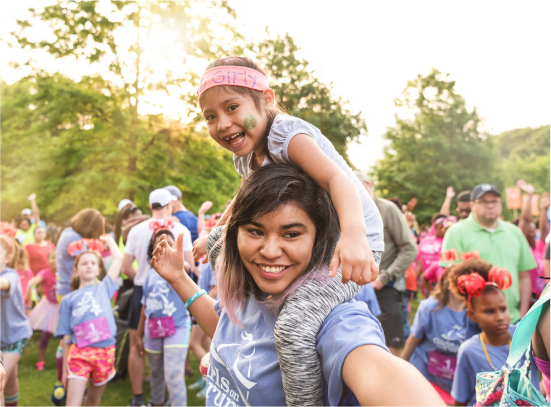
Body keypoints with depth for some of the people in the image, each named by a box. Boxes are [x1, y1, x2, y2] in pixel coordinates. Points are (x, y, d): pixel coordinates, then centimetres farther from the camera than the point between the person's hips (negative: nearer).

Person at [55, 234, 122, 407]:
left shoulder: (104, 288, 11)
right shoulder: (68, 299, 8)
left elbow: (118, 258, 8)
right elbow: (66, 335, 7)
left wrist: (108, 238, 23)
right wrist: (64, 369, 6)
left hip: (105, 352, 2)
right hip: (79, 352, -1)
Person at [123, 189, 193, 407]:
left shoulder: (136, 230, -2)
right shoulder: (181, 230, -4)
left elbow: (126, 268, -2)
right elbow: (189, 266, -4)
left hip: (143, 291, 0)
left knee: (136, 347, 12)